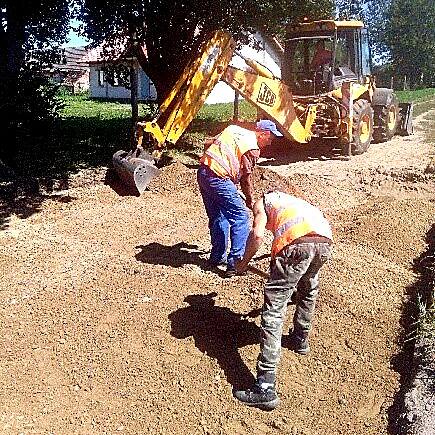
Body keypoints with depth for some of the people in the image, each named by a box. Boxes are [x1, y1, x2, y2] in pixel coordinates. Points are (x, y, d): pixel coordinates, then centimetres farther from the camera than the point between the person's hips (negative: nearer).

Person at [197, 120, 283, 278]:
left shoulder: (233, 129, 17)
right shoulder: (252, 148, -4)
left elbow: (208, 144, 21)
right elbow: (246, 178, 0)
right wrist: (251, 201, 13)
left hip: (203, 172, 9)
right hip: (219, 179, -9)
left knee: (217, 217, 19)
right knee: (240, 217, 0)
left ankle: (217, 257, 28)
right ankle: (235, 261, -1)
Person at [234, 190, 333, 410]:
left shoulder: (262, 202, 26)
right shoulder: (294, 200, 42)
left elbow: (257, 235, 4)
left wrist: (243, 262, 20)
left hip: (296, 243, -6)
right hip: (324, 241, 6)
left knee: (273, 311, -3)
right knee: (308, 291, 36)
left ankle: (266, 387, -6)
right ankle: (300, 340, 51)